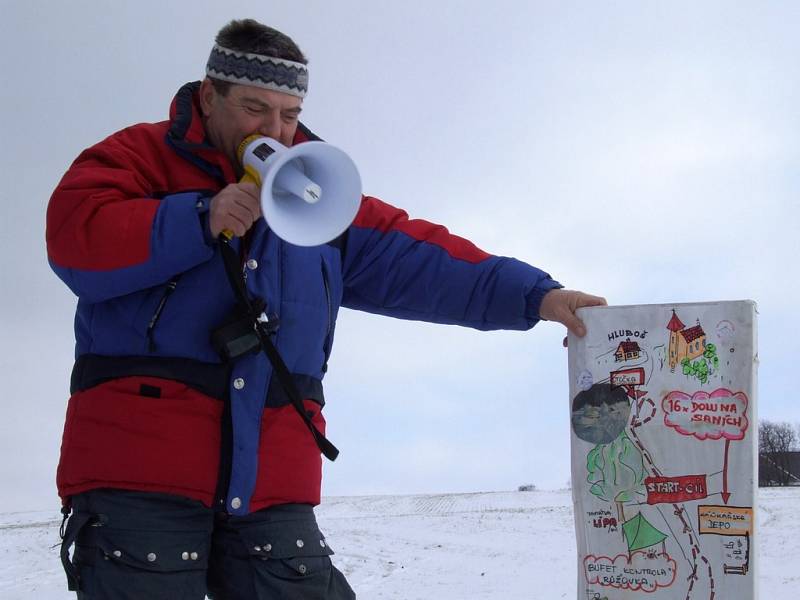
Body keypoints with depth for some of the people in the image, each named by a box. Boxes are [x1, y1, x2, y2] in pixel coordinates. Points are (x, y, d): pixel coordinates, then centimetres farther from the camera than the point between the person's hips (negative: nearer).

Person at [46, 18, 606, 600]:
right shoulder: (142, 156, 6)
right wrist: (202, 221, -17)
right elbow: (73, 239, -10)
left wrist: (533, 296, -1)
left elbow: (416, 256, 11)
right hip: (137, 464, -4)